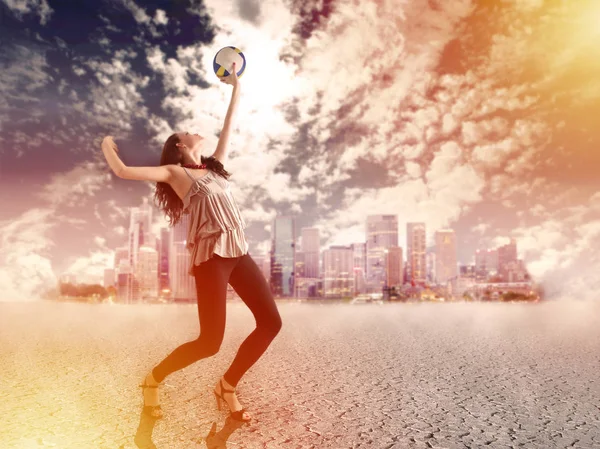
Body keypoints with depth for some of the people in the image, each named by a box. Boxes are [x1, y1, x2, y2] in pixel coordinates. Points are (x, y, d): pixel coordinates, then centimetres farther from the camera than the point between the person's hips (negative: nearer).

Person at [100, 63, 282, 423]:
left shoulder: (214, 166, 23)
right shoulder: (175, 172, 7)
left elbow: (228, 127, 28)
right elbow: (123, 171, -1)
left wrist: (236, 86, 34)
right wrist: (107, 147, 18)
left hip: (239, 253, 7)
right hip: (210, 256, -7)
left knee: (271, 322, -1)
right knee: (210, 342, -9)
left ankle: (227, 386, 14)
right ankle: (153, 380, 16)